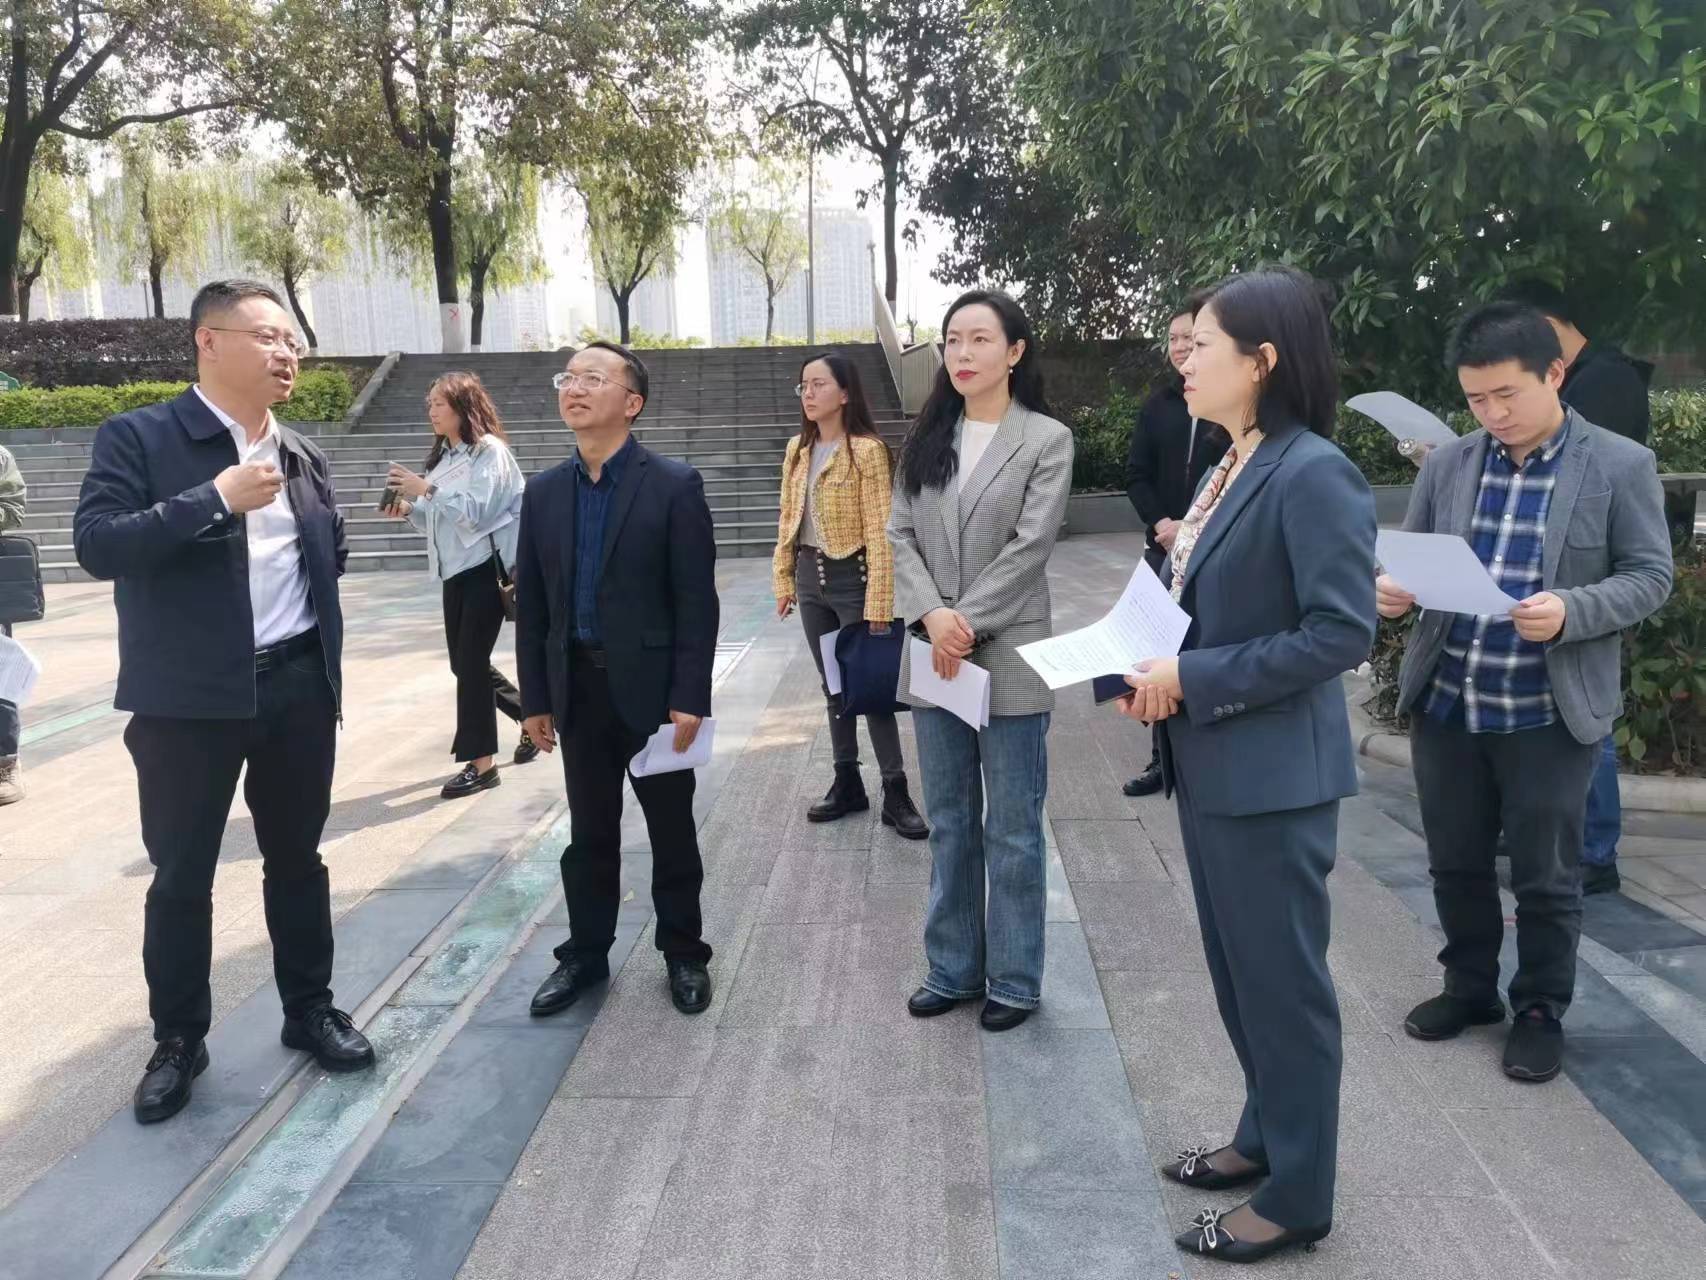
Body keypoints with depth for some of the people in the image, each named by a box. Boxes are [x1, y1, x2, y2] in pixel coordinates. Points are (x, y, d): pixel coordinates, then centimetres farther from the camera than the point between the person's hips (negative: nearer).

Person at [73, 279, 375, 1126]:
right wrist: (216, 499, -22)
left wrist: (323, 658, 6)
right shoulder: (138, 437, -6)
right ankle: (178, 1039, 25)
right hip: (190, 699, -4)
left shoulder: (303, 456, 10)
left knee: (297, 858, 15)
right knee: (181, 874, 7)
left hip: (298, 689, 4)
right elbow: (96, 544, -17)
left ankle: (310, 1009, 31)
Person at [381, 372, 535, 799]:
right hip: (456, 571, 8)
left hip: (487, 569, -8)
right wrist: (409, 509, 0)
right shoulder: (444, 456, 14)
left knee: (471, 660, -9)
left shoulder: (489, 450, -9)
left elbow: (476, 511, -19)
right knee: (463, 662, 11)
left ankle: (481, 764, -2)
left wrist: (426, 490, -21)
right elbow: (439, 518, 17)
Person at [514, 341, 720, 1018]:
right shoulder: (544, 492, 6)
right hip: (578, 688, 4)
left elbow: (696, 600, -10)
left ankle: (683, 954, 26)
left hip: (653, 689, -4)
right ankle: (585, 953, 29)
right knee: (589, 833, 15)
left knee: (671, 830, 10)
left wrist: (689, 698, -14)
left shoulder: (675, 485, -8)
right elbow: (531, 603, 8)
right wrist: (535, 697, 5)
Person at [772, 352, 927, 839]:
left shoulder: (867, 449, -12)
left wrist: (878, 603, -19)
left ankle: (895, 793, 6)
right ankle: (847, 783, 24)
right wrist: (784, 580, 10)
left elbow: (879, 532, -16)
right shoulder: (797, 450, 8)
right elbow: (788, 520, 14)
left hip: (852, 577, -6)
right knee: (833, 684, 13)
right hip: (811, 577, 7)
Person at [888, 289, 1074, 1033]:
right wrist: (932, 617, -13)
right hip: (933, 656, 5)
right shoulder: (927, 437, 10)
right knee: (949, 822, 14)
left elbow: (1030, 547, -12)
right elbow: (900, 534, 2)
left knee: (1011, 829, 6)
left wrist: (967, 624, -16)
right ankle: (953, 968, 28)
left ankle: (1013, 980, 20)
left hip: (1007, 657, -4)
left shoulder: (1046, 440, -3)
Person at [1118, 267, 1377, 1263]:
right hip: (1211, 762, 9)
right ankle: (1266, 1138, 40)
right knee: (1238, 968, 21)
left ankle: (1297, 1198, 23)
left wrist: (1194, 682, -20)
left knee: (1283, 978, 5)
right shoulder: (1232, 467, 10)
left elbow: (1342, 631, -22)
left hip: (1273, 771, -9)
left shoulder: (1314, 473, -18)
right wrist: (1155, 671, -1)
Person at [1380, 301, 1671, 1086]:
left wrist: (1571, 610, -23)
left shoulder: (1621, 466, -5)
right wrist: (1393, 588, -14)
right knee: (1456, 863, 16)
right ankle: (1469, 986, 36)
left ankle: (1540, 1011, 29)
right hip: (1445, 703, 3)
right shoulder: (1447, 465, 4)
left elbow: (1649, 577, -4)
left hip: (1549, 713, -3)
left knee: (1545, 876, 9)